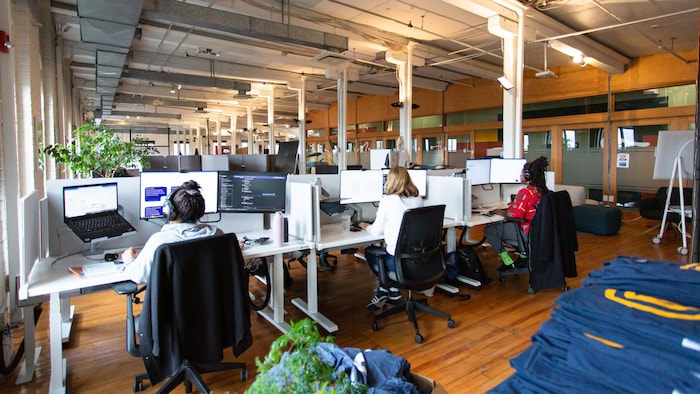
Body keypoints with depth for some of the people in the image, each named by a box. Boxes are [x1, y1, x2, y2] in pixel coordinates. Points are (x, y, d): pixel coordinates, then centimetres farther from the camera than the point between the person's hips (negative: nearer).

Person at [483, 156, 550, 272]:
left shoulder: (525, 192, -22)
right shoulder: (543, 191, 3)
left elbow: (514, 214, -21)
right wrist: (515, 203, 14)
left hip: (528, 234, -9)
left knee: (488, 230, 0)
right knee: (502, 224, 31)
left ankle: (508, 262, 3)